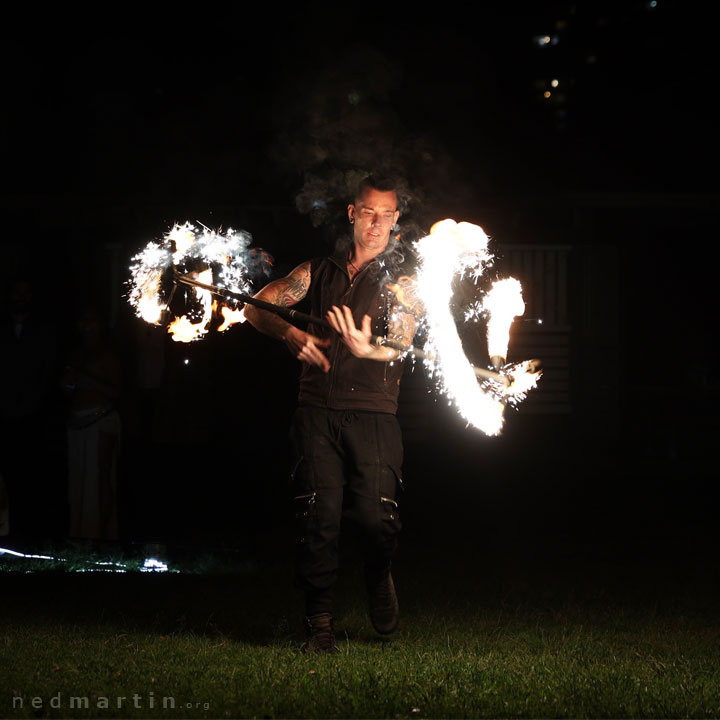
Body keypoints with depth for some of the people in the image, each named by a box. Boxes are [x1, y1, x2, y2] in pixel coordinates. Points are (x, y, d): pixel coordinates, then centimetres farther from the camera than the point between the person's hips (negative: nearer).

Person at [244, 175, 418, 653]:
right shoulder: (319, 271, 17)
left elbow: (400, 344, -8)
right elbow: (257, 307, 16)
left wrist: (366, 348, -30)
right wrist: (293, 334, -4)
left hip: (373, 413, -2)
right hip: (317, 411, 2)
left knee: (376, 516, -11)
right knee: (318, 515, -6)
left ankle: (379, 579, 23)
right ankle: (320, 623, 2)